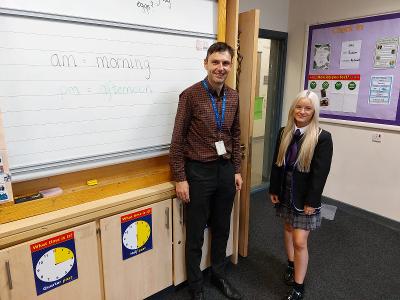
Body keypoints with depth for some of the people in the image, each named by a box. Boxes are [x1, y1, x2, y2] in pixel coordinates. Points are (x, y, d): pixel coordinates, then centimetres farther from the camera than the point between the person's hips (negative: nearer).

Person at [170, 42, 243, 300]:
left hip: (226, 171, 5)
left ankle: (219, 275, 42)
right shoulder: (190, 95, -12)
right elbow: (178, 140, -9)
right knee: (196, 234, 11)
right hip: (199, 172, -5)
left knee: (221, 229, 19)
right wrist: (180, 179, -10)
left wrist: (237, 170, 11)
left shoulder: (233, 97, 5)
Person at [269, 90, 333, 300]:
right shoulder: (284, 133, 1)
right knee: (288, 228, 20)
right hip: (285, 191, 5)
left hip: (304, 195, -5)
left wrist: (311, 201, -15)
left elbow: (320, 173, -15)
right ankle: (291, 264, 44)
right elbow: (277, 163, 5)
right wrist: (274, 190, 4)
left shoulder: (322, 138, -14)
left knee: (300, 241, -1)